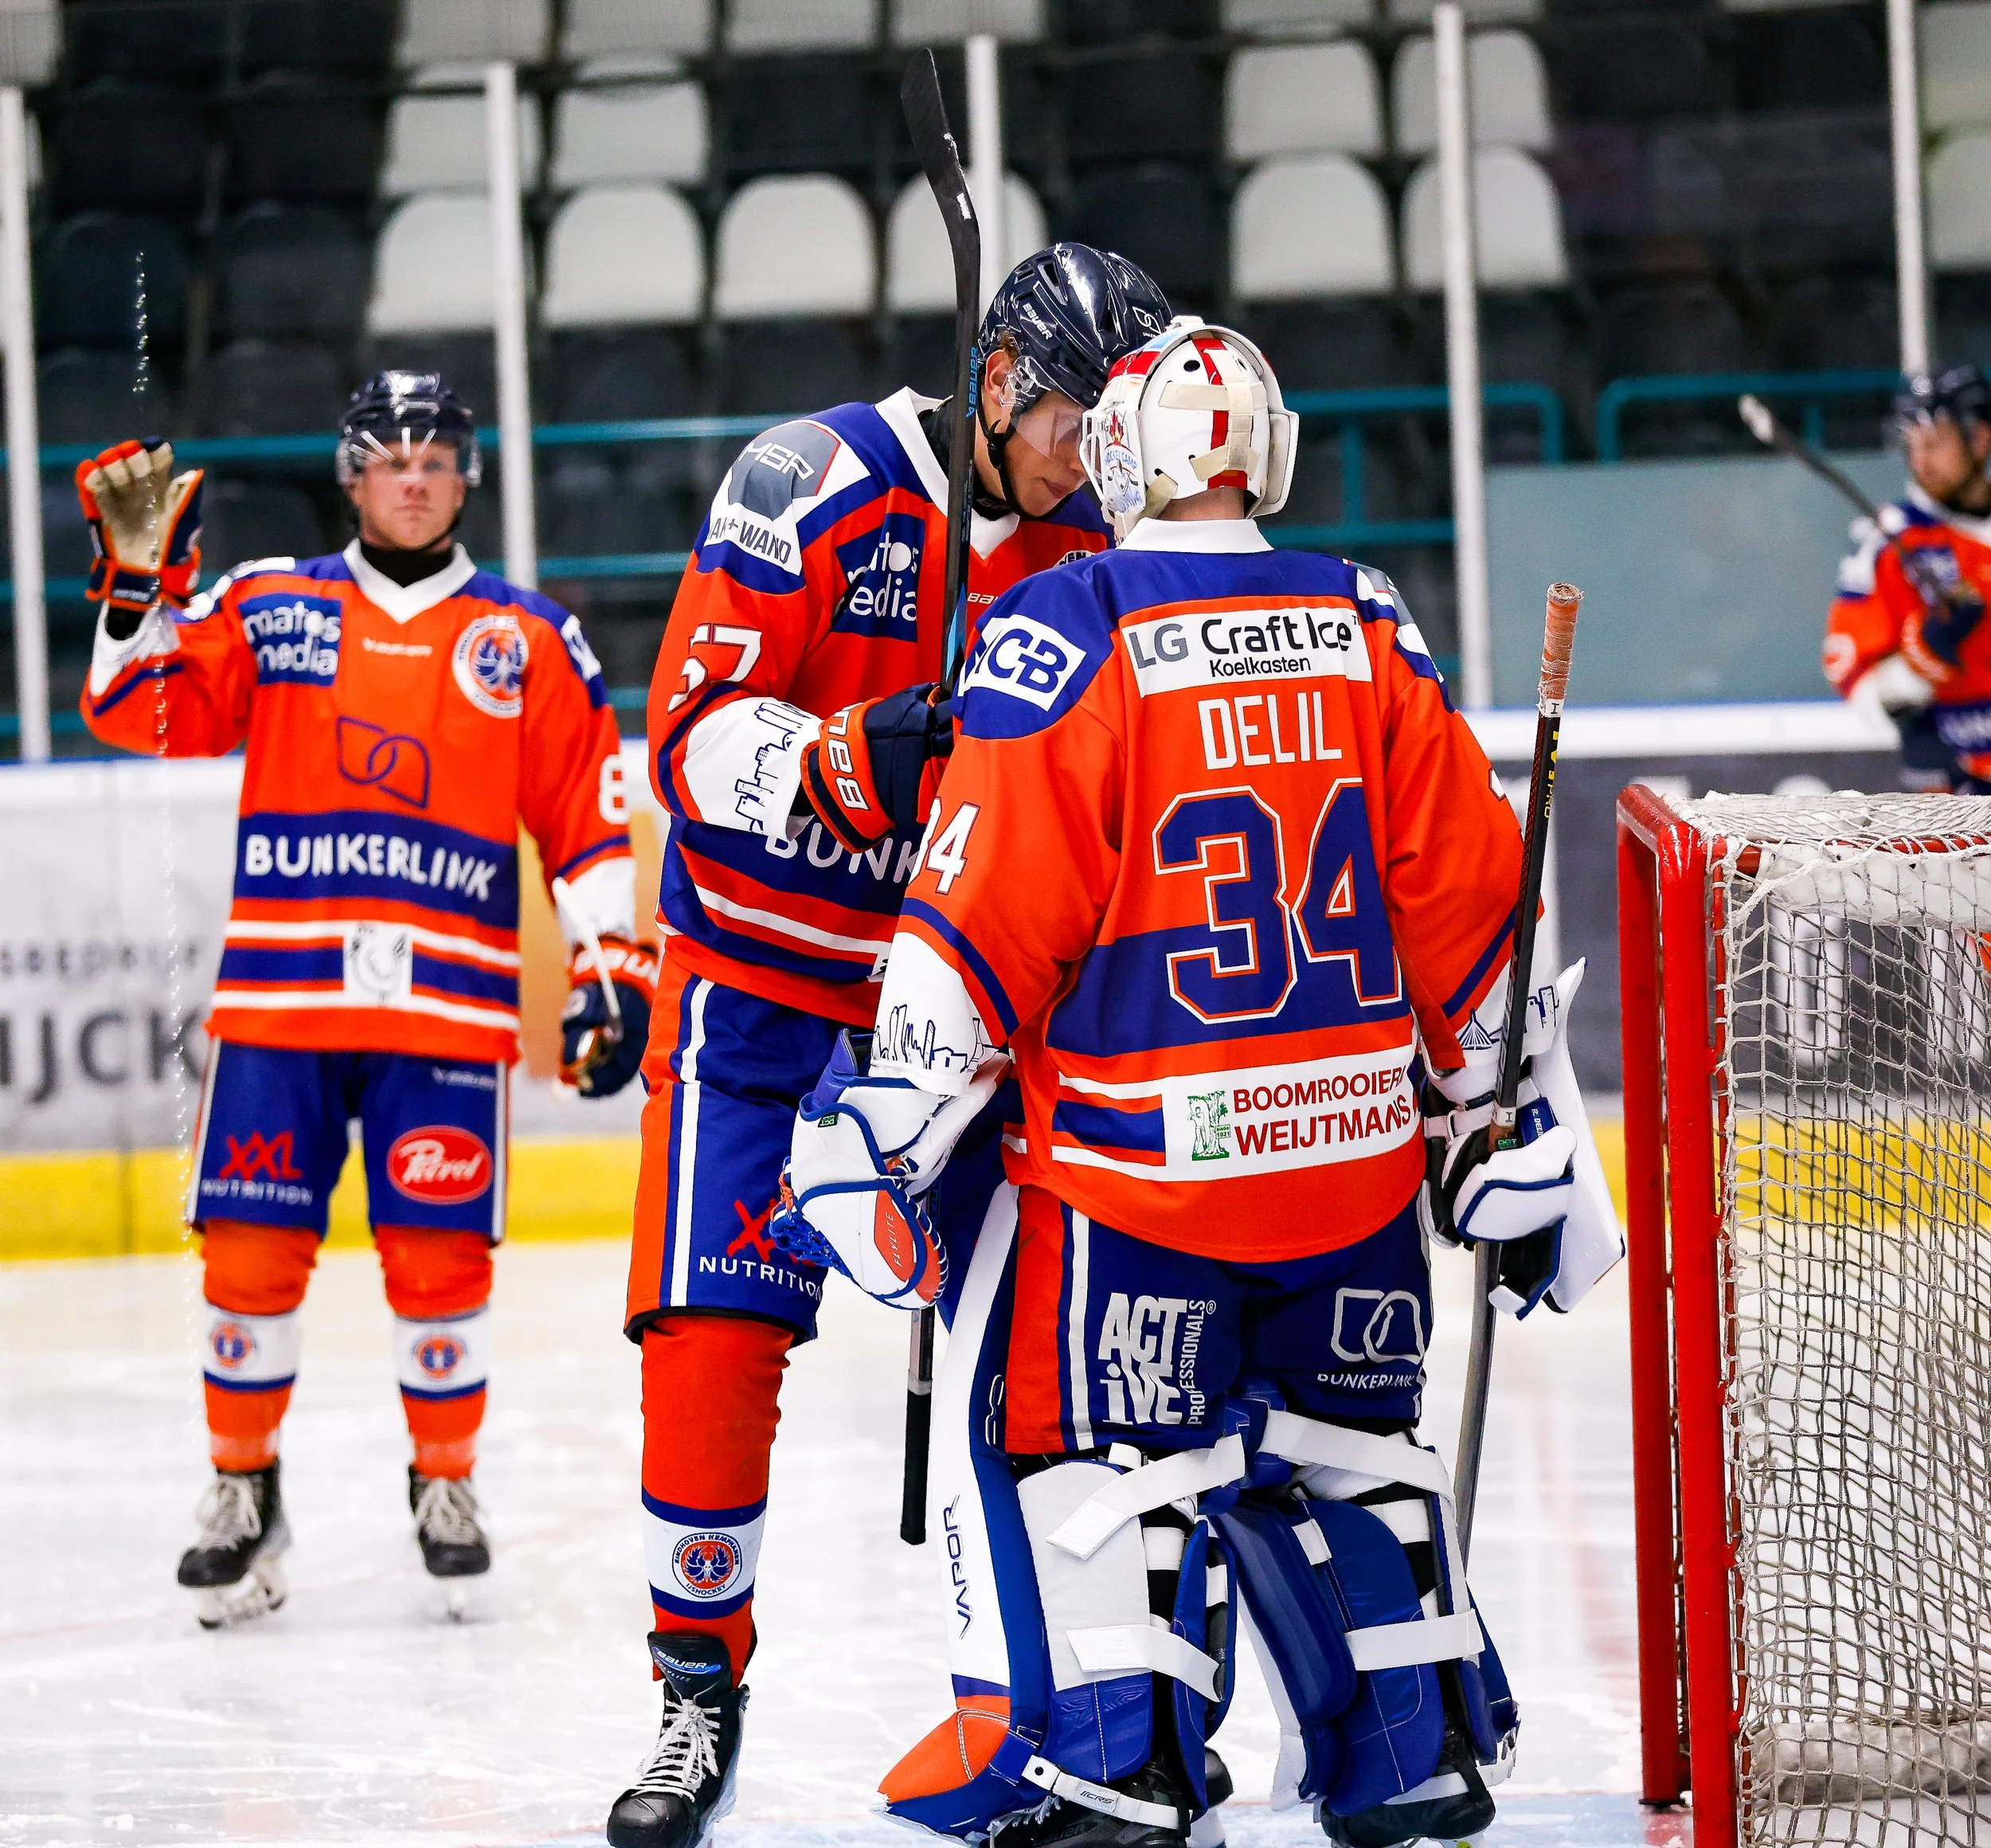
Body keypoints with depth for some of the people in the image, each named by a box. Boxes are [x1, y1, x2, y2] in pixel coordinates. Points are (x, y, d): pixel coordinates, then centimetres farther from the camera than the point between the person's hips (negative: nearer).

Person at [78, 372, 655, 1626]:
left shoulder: (533, 642, 10)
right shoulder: (266, 607, 10)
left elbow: (590, 817, 10)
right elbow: (139, 710, 2)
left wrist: (616, 958, 3)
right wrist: (142, 572, -10)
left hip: (449, 1008, 0)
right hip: (278, 998, 1)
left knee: (439, 1258, -2)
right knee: (251, 1249, -1)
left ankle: (447, 1485, 18)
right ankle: (244, 1488, 16)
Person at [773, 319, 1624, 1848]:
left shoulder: (1063, 633, -10)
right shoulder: (1367, 628, 4)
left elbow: (984, 928, -12)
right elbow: (1471, 902, 7)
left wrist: (878, 1135, -4)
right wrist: (1514, 1133, 17)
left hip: (1135, 1160, -5)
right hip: (1360, 1151, 5)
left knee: (1059, 1433, 6)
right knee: (1344, 1436, 20)